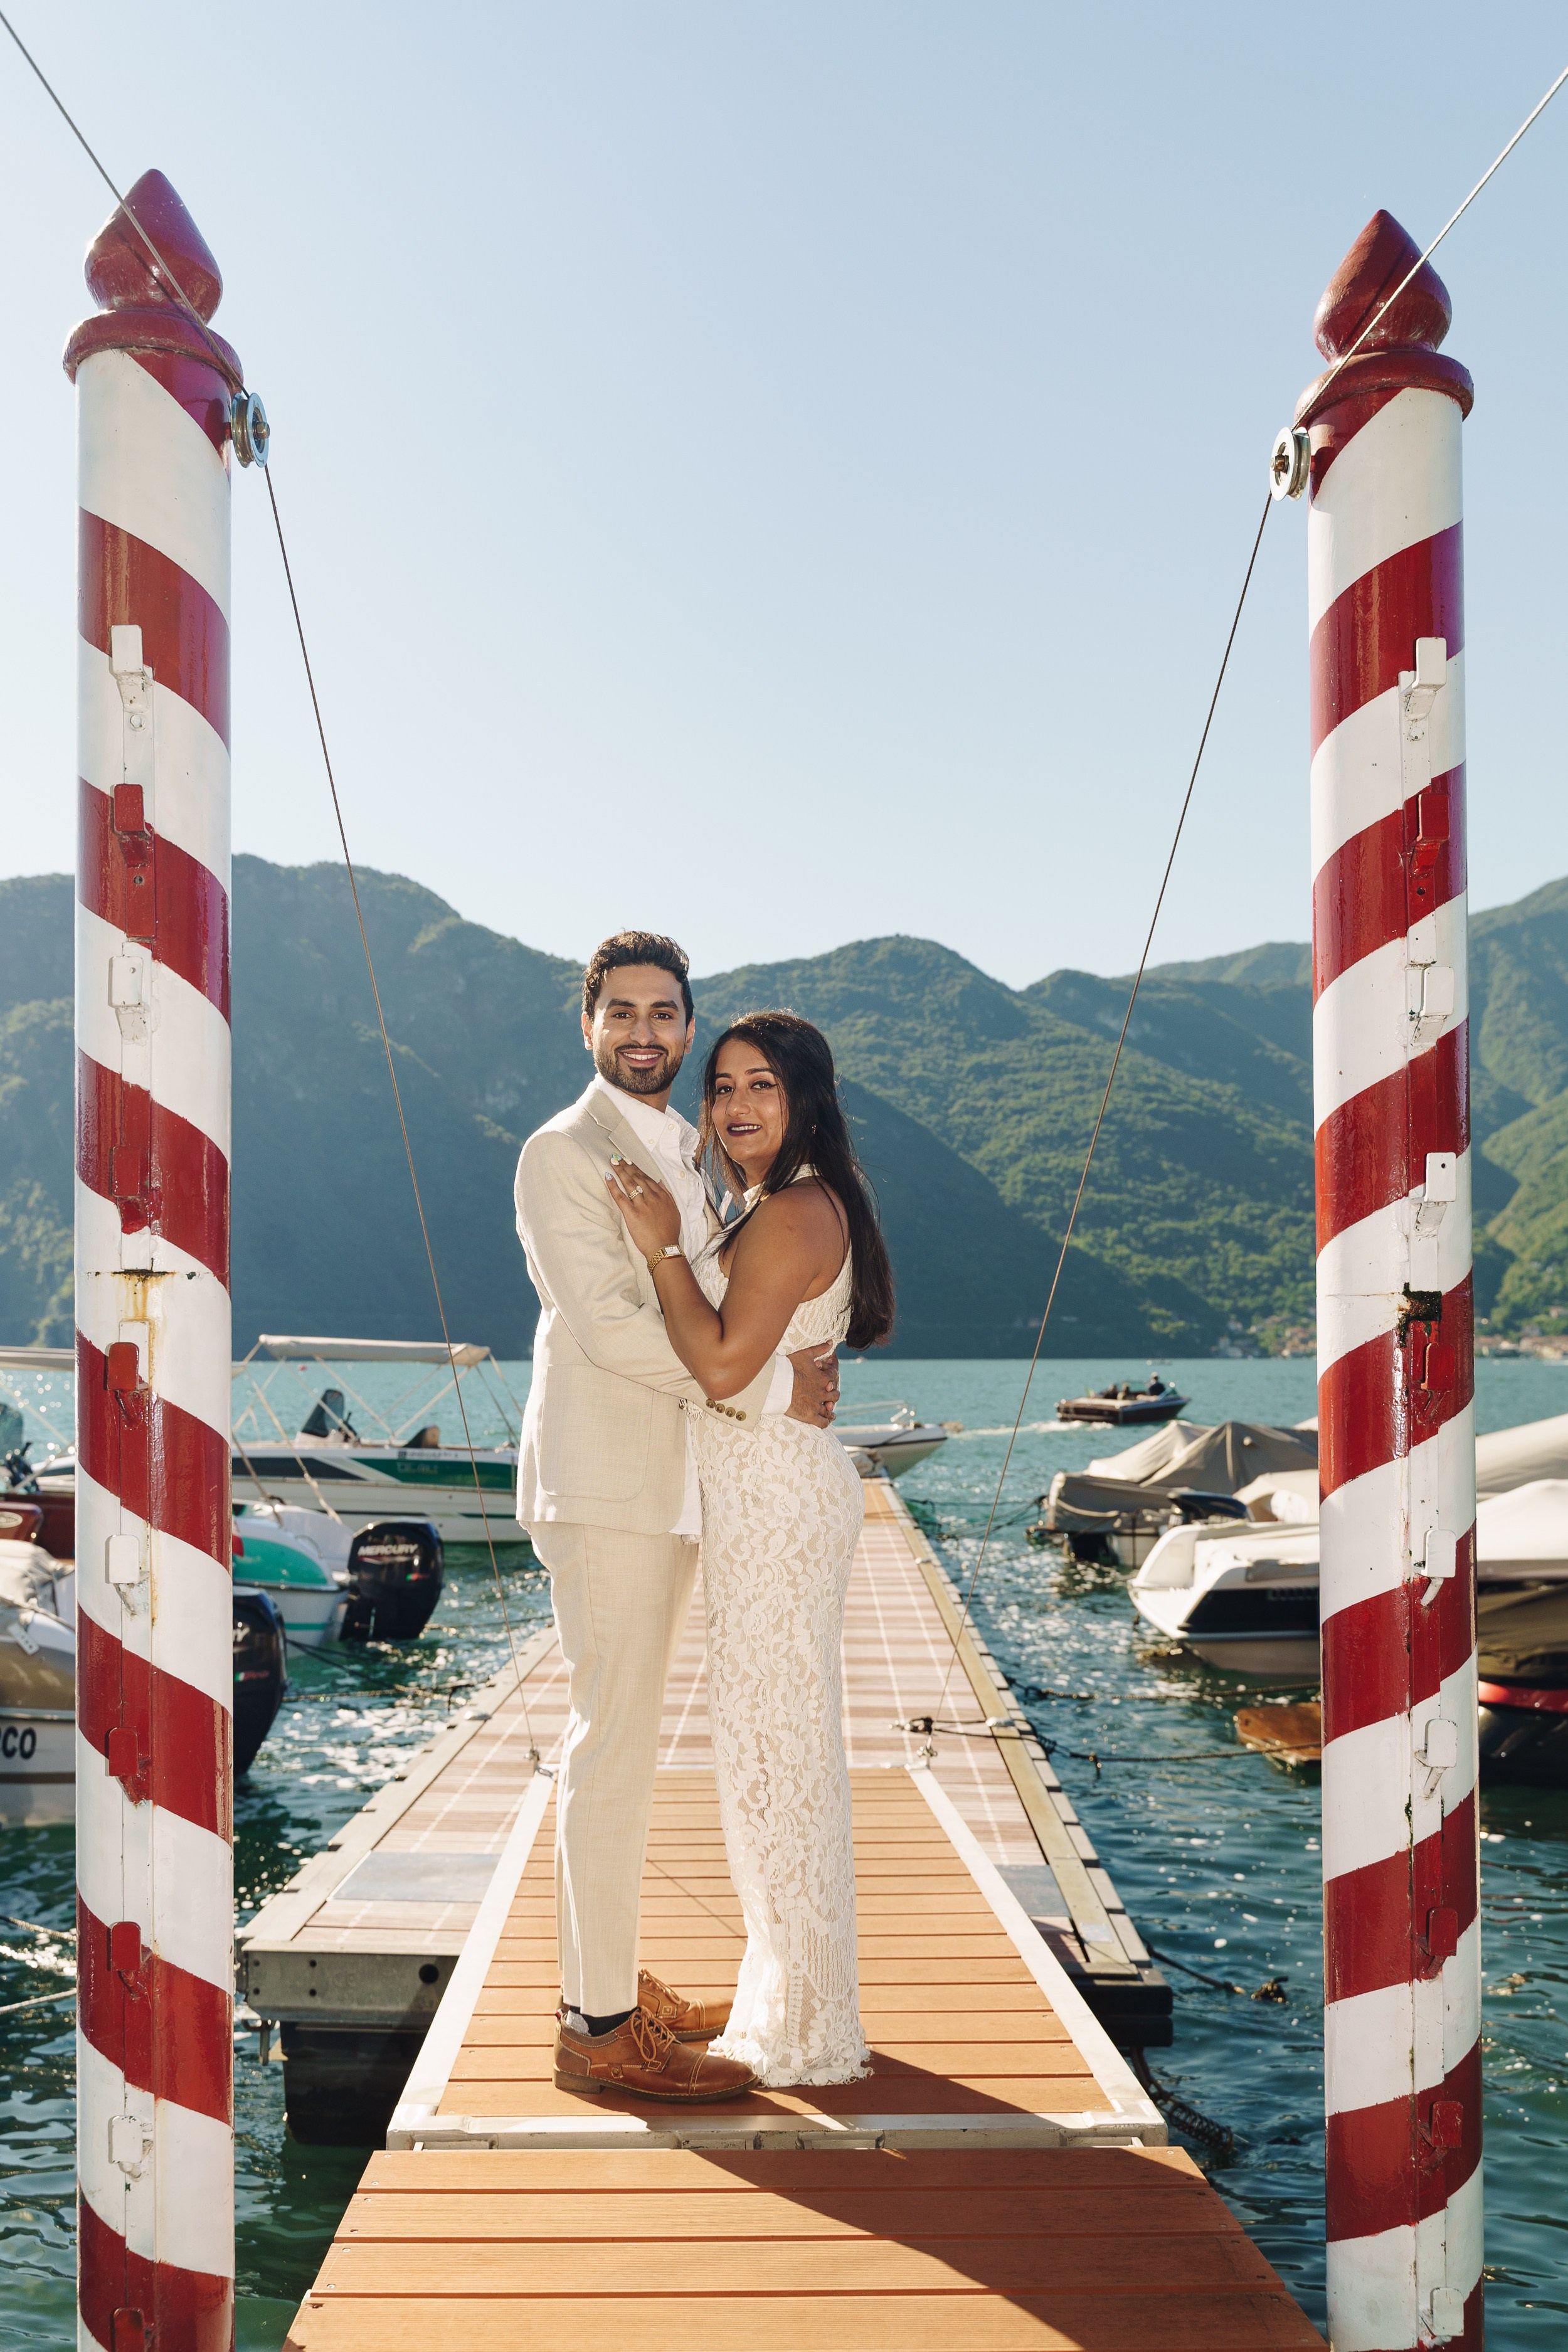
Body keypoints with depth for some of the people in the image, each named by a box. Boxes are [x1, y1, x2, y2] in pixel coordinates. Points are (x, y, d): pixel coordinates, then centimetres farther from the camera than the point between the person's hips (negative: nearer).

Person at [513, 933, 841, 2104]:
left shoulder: (686, 1155, 17)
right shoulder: (563, 1152, -9)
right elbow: (608, 1325, -18)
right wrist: (767, 1384, -15)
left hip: (671, 1490, 8)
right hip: (603, 1487, -8)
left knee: (624, 1744, 14)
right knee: (614, 1748, -5)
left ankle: (609, 1981, 25)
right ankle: (603, 2027, 4)